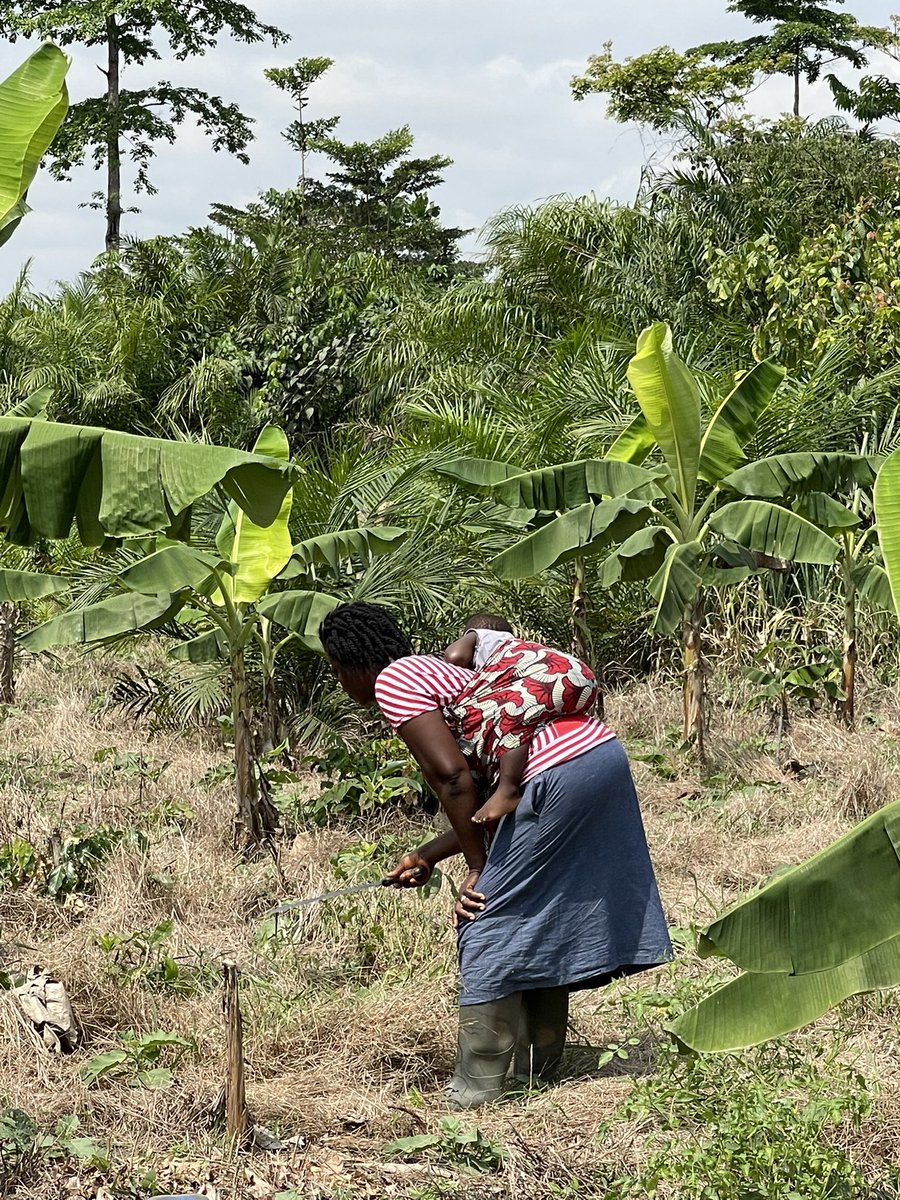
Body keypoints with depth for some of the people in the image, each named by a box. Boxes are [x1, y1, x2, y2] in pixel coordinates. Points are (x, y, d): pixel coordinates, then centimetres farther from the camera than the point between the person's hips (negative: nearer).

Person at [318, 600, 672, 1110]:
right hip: (604, 750, 10)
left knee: (487, 921, -1)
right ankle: (540, 1062, 29)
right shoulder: (438, 671, 27)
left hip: (559, 774, -10)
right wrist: (427, 857, 25)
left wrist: (477, 865, -4)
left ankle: (477, 1086, 3)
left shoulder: (392, 682, -1)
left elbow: (453, 777, -12)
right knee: (543, 918, 20)